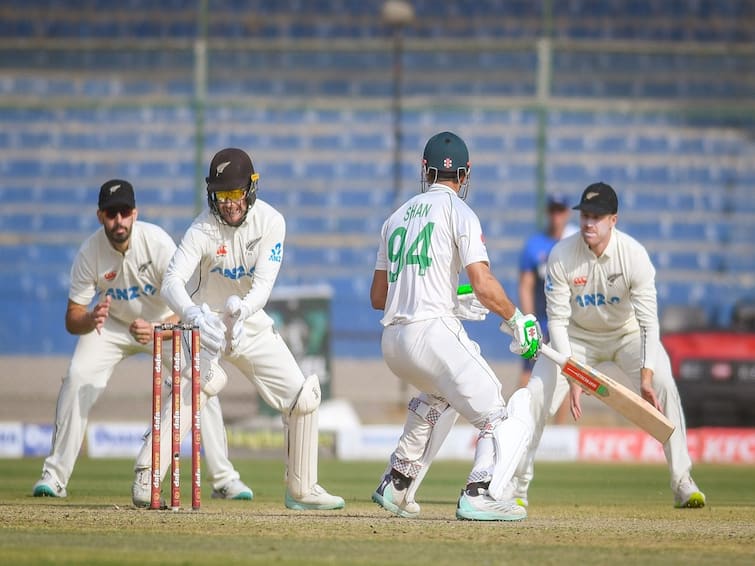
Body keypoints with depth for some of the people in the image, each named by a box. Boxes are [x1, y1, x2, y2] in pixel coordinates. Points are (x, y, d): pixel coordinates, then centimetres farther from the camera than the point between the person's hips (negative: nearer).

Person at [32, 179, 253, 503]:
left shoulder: (158, 242, -30)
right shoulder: (90, 253, -24)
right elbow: (72, 320, -22)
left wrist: (156, 330, -51)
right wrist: (91, 319, -46)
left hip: (165, 322, -1)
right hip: (112, 324, 1)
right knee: (77, 379, -20)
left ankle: (224, 479, -5)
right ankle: (54, 476, -12)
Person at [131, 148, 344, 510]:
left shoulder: (270, 222, -13)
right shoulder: (203, 230, -22)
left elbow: (264, 284, -22)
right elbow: (172, 281, -34)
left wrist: (242, 307, -45)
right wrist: (192, 313, -56)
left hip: (252, 322, 4)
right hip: (208, 323, -4)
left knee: (302, 397, 0)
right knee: (195, 386, -31)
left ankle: (302, 490, 16)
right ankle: (146, 480, -33)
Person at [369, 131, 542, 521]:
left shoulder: (397, 217, 19)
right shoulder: (458, 212, -1)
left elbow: (377, 296, 23)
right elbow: (483, 285, -13)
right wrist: (516, 320, 3)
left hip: (392, 343, 7)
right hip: (433, 334, -7)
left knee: (438, 394, 37)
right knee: (509, 419, -7)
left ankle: (396, 486, 31)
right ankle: (479, 496, -29)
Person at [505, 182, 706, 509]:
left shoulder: (634, 255, -27)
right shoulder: (562, 256, -24)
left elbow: (648, 320, -29)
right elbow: (557, 320, -21)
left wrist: (646, 376, -41)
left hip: (628, 334, -1)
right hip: (578, 337, 1)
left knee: (663, 387, -21)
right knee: (536, 393, -13)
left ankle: (682, 483, -12)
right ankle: (516, 487, -1)